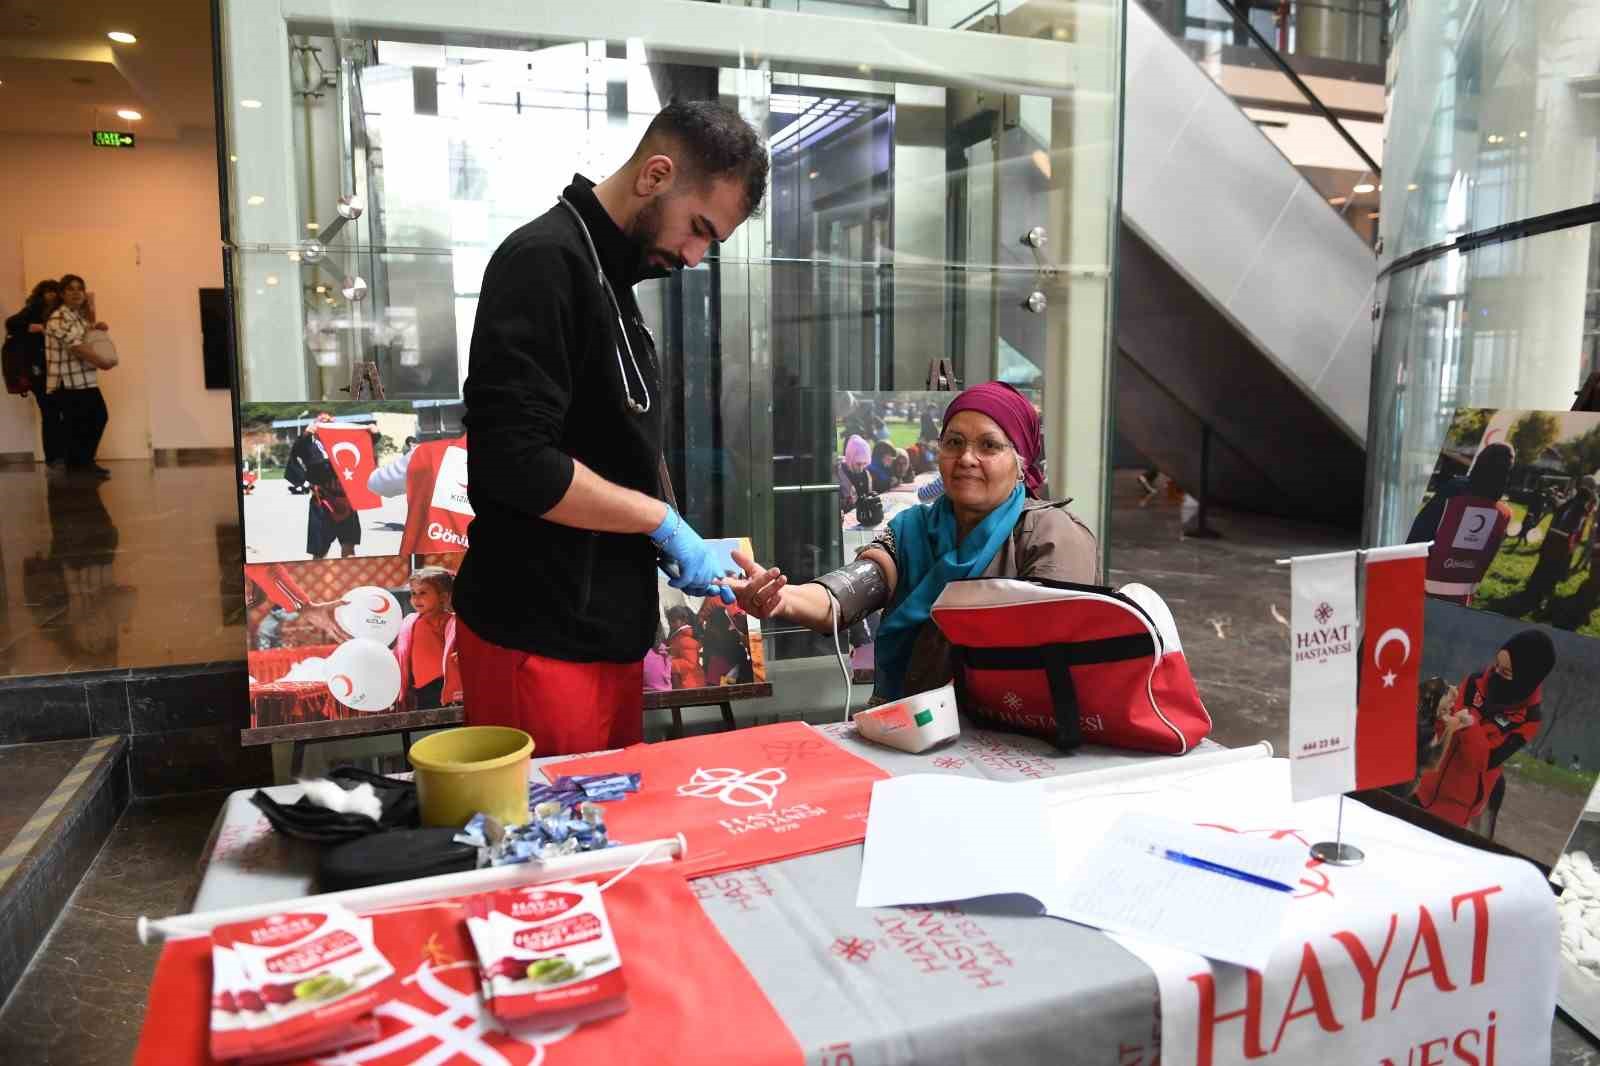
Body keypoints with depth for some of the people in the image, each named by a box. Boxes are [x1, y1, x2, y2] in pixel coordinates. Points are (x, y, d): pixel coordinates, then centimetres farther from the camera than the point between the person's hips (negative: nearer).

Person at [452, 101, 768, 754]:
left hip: (607, 630, 9)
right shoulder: (546, 261, -14)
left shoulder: (609, 276, 15)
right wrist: (665, 522, -14)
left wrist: (675, 544, 8)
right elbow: (515, 463, -24)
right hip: (540, 639, -9)